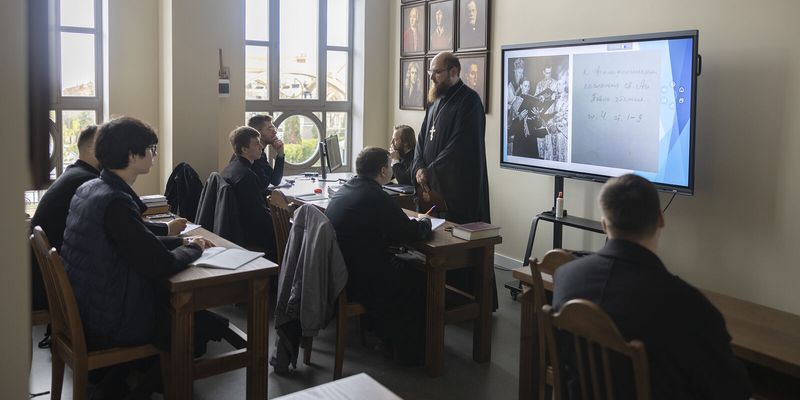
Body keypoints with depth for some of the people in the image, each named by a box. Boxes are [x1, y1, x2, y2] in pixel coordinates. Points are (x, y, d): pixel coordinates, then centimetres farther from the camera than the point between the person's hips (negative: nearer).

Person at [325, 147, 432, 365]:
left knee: (403, 267, 24)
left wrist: (414, 223, 14)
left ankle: (387, 334, 35)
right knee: (419, 280, 10)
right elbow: (411, 234, -14)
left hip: (333, 272, 9)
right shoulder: (376, 197, -20)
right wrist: (424, 222, 8)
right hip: (357, 281, -9)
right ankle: (412, 351, 23)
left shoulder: (344, 189, 6)